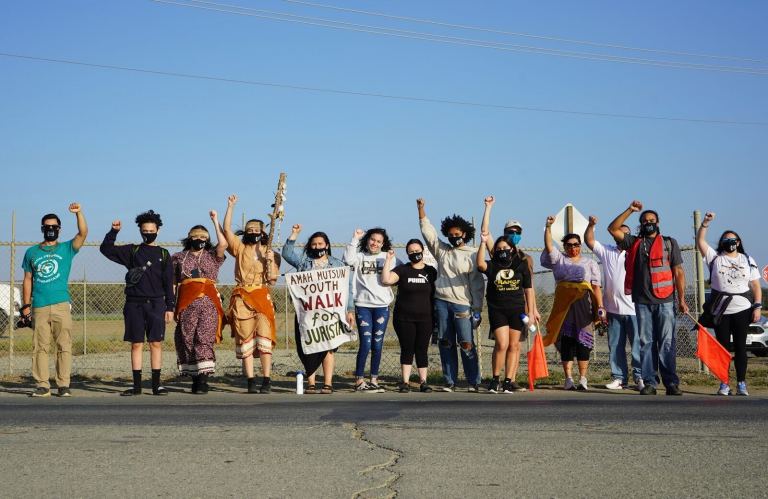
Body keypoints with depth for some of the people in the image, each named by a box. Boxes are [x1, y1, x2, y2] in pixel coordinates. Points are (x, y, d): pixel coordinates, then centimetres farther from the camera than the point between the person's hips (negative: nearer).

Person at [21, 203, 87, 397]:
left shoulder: (66, 249, 11)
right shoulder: (32, 252, 16)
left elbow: (83, 233, -5)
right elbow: (28, 280, 16)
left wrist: (79, 213, -19)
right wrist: (26, 305, 8)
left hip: (61, 305, -1)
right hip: (39, 307, 1)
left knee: (64, 346, -4)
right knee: (40, 347, -1)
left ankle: (63, 385, -1)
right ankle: (42, 385, 2)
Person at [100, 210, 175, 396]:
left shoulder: (163, 254, 9)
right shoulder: (132, 251, 10)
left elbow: (168, 283, 6)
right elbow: (106, 249, 6)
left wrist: (170, 307, 1)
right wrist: (114, 231, -7)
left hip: (156, 304, 0)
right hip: (134, 303, 0)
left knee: (156, 344, -2)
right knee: (136, 344, 2)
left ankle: (156, 384, 3)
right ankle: (137, 385, 6)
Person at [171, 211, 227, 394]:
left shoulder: (212, 256, 15)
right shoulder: (179, 258, 17)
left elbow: (223, 244, -5)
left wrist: (216, 221, 0)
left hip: (208, 302, -1)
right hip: (186, 303, 1)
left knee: (205, 339, -10)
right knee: (187, 340, -1)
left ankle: (203, 379, -12)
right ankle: (195, 378, 7)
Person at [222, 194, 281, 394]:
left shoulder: (271, 254, 12)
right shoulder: (240, 249, 11)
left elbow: (273, 279, 3)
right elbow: (226, 229, -1)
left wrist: (270, 260, -10)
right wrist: (231, 206, -3)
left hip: (262, 298, -1)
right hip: (242, 298, 1)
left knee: (264, 338, -11)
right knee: (245, 340, -1)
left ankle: (266, 381, -10)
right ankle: (251, 381, 2)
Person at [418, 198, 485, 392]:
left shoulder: (471, 256, 3)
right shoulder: (441, 250, 15)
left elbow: (477, 284, 0)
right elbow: (428, 231, 16)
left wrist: (477, 309, -5)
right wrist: (421, 209, 8)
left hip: (462, 304, -4)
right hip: (441, 301, 4)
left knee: (466, 344, -8)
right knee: (446, 344, 5)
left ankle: (473, 382, -2)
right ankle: (450, 382, 10)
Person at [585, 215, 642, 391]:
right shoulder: (606, 251, 11)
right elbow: (589, 241, 7)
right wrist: (591, 225, -8)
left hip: (633, 309, -4)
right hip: (613, 309, 4)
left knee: (638, 345, -3)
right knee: (615, 346, 8)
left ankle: (640, 377, 4)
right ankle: (618, 377, 15)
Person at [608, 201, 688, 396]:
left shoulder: (669, 243, 10)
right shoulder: (634, 243, 15)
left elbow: (678, 272, 6)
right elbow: (613, 229, 5)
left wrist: (682, 299, 0)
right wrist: (630, 210, -1)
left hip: (664, 301, -2)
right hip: (642, 301, 2)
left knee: (667, 343, -4)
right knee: (646, 343, 2)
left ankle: (671, 383, -4)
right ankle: (649, 383, 5)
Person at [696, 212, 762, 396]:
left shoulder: (747, 260, 10)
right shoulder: (715, 257, 7)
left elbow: (756, 286, 7)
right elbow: (700, 241, -4)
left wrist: (757, 306, -3)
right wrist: (705, 223, -15)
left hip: (742, 310, 0)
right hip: (720, 311, 0)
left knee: (740, 347, 2)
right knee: (723, 347, 1)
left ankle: (741, 384, 7)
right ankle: (724, 384, 5)